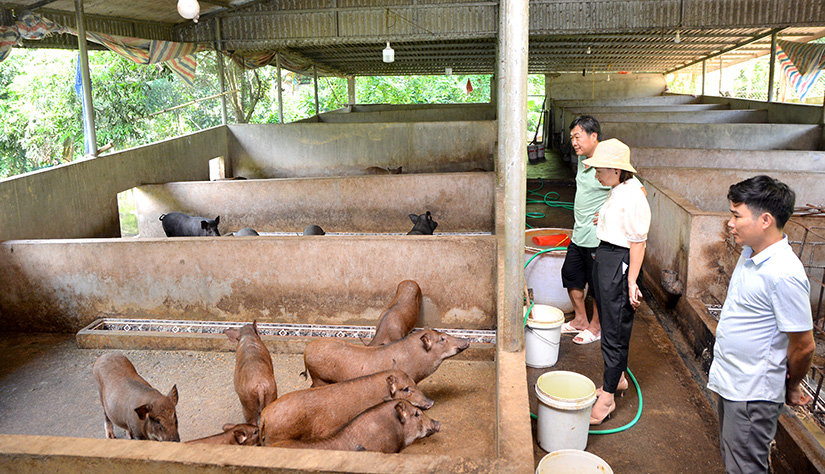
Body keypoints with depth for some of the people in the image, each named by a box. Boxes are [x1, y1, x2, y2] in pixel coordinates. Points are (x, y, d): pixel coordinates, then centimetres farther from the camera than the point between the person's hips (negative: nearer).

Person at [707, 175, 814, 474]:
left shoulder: (784, 274, -28)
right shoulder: (750, 253, 2)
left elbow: (804, 346, -20)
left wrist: (792, 387, -2)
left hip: (752, 394, -9)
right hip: (729, 382, 9)